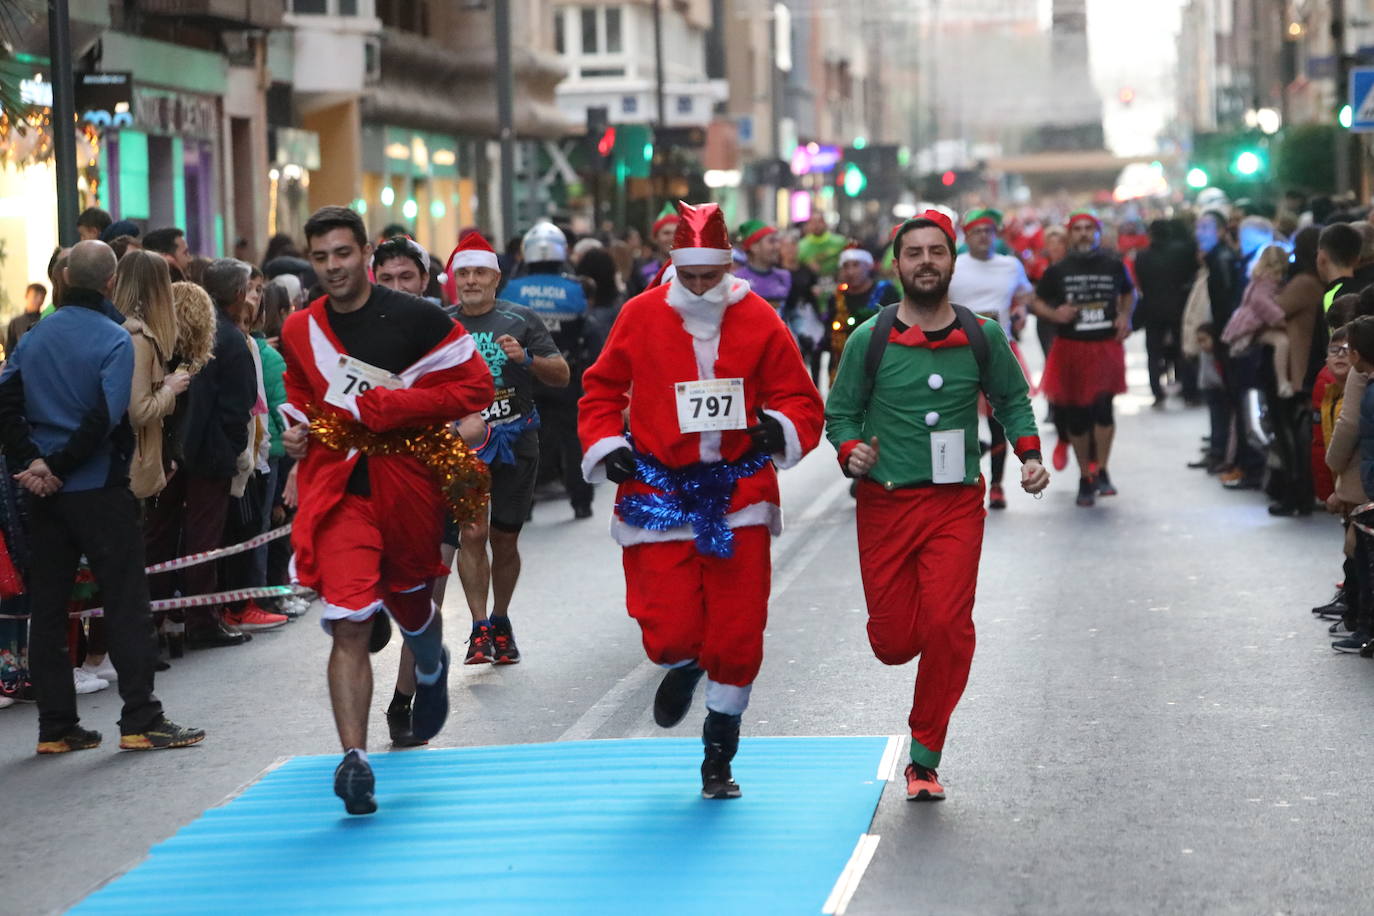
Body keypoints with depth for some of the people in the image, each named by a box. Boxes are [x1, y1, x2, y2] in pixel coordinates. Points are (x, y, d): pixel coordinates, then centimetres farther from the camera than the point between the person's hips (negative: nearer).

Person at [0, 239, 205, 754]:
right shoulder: (114, 340, -10)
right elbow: (106, 417, -19)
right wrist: (56, 465, -12)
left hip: (46, 494, 5)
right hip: (99, 489, -5)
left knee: (47, 606, 8)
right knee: (126, 601, 0)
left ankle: (56, 727, 10)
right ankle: (141, 721, -2)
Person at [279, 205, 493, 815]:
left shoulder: (415, 318, -8)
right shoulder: (299, 331, 8)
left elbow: (475, 386, -10)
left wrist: (387, 405, -17)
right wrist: (297, 430, 6)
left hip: (408, 483, -1)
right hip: (338, 489, 1)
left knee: (408, 599, 20)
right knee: (349, 626, -13)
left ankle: (432, 668, 57)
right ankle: (354, 760, -17)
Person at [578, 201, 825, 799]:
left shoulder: (758, 320, 1)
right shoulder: (642, 315, 1)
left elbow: (800, 398, 6)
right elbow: (603, 388, 12)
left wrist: (782, 426, -15)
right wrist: (606, 444, -3)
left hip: (739, 497, 0)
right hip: (660, 494, 0)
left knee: (738, 636, -1)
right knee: (670, 632, -8)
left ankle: (719, 759, 18)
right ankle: (683, 669, 33)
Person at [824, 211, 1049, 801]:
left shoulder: (982, 336, 4)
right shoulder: (869, 339, 0)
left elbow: (1012, 399, 18)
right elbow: (839, 412, 6)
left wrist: (1029, 454, 3)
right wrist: (850, 452, -14)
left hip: (957, 504, 0)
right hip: (885, 504, 0)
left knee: (947, 629, -15)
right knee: (894, 646, 0)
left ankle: (924, 758, 0)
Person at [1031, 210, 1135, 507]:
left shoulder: (1114, 266, 3)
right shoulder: (1057, 270, 0)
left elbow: (1129, 293, 21)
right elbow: (1036, 302, 7)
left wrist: (1125, 316, 3)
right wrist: (1054, 314, -13)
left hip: (1106, 346, -1)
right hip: (1070, 347, 1)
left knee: (1102, 405, -15)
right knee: (1076, 415, 6)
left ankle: (1101, 472, 0)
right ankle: (1085, 477, 20)